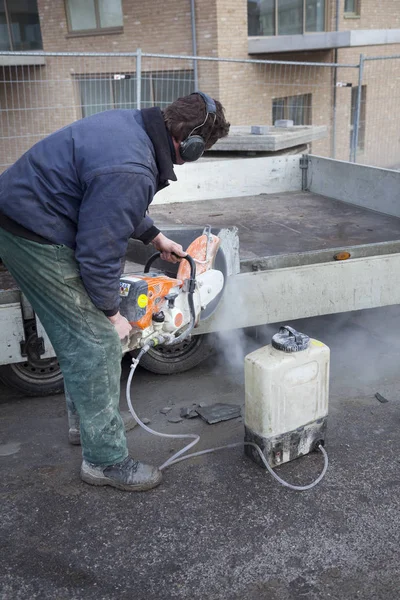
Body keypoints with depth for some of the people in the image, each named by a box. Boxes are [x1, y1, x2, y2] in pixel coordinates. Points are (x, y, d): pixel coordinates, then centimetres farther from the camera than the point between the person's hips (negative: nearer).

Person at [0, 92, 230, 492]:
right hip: (35, 238, -10)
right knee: (95, 343, -4)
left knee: (79, 335, 20)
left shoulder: (134, 125, 2)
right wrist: (110, 314, -9)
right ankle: (105, 460, 10)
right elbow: (99, 251, -23)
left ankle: (87, 422, 38)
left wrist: (154, 237, 25)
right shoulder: (131, 171, -29)